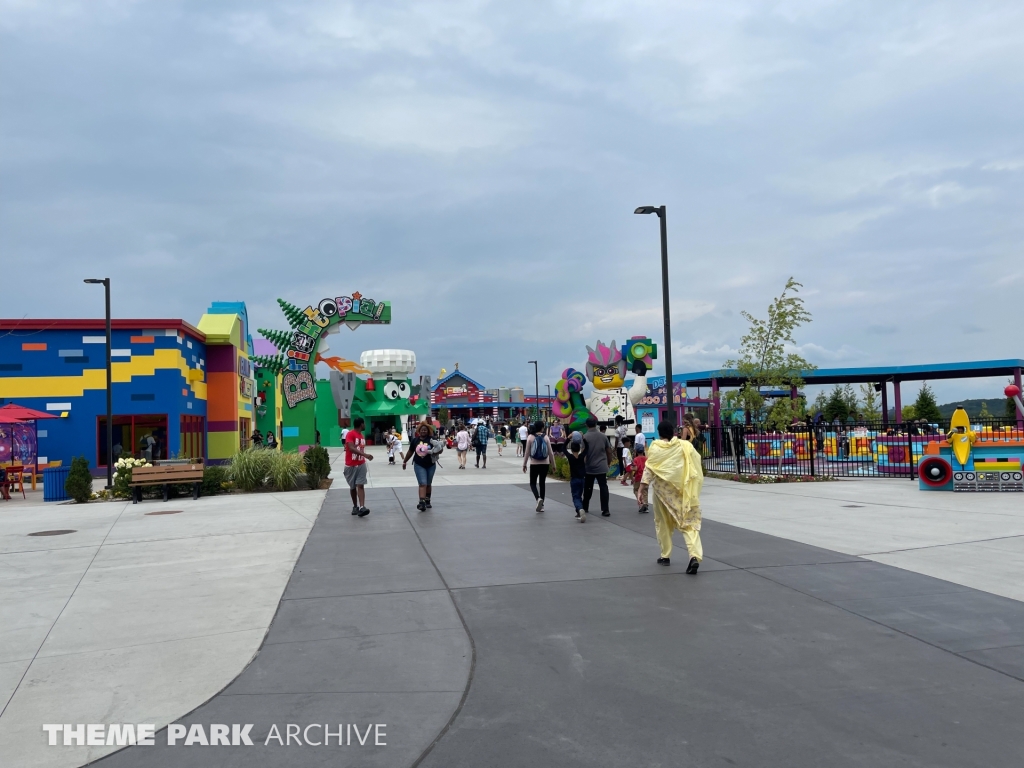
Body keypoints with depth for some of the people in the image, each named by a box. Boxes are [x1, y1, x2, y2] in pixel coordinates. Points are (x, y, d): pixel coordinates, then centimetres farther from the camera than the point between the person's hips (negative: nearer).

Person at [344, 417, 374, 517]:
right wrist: (365, 454, -36)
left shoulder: (362, 436, 11)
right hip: (350, 465, -4)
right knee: (352, 487, 8)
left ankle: (361, 507, -18)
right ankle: (355, 507, 22)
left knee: (360, 485, -8)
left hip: (361, 465, 4)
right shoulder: (350, 434, -13)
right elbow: (351, 448, -26)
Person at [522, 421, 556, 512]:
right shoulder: (546, 437, -3)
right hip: (545, 464, 2)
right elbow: (550, 452, -1)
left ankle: (538, 498, -20)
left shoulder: (530, 437, -6)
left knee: (532, 483, 8)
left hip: (534, 464, -2)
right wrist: (553, 463, 10)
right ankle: (541, 505, 15)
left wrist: (524, 464, 6)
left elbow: (527, 452, -4)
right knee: (542, 483, 13)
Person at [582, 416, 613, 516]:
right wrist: (608, 463, 19)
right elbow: (609, 452, 6)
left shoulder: (585, 437, -9)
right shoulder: (603, 436, 1)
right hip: (602, 467, 1)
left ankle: (585, 507, 27)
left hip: (589, 468, -1)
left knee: (588, 488, 14)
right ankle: (605, 510, -7)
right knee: (604, 488, 0)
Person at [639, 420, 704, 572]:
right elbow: (696, 462, 5)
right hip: (684, 491, 1)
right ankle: (695, 556, -19)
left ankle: (665, 556, 24)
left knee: (663, 523, 17)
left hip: (663, 491, -1)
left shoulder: (655, 447, -5)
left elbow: (648, 469, -8)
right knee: (689, 523, 0)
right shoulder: (685, 445, 0)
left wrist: (642, 489, -7)